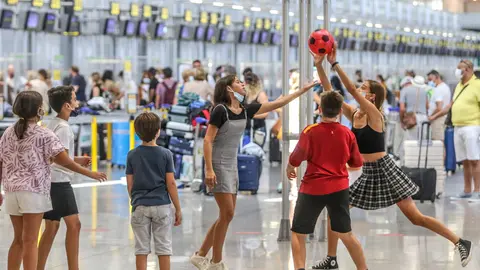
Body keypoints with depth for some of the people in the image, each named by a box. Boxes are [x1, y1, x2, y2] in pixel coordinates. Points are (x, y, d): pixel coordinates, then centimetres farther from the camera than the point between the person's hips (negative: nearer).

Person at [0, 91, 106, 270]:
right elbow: (65, 161, -9)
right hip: (34, 190, -5)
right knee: (30, 241, -3)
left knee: (18, 240, 15)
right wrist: (89, 173, 1)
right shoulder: (44, 135, -7)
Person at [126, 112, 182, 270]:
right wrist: (178, 209, 2)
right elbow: (171, 183, -5)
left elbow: (130, 184, 3)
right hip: (162, 205, -1)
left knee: (141, 249, 5)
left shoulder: (132, 155, 0)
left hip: (140, 206, 1)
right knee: (163, 249, 4)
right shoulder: (165, 154, -5)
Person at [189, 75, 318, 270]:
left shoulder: (245, 110, 8)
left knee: (226, 215, 8)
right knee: (227, 213, -10)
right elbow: (207, 140, -16)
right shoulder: (220, 110, -14)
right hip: (219, 166, -8)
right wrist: (209, 169, -24)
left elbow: (276, 104, 13)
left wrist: (302, 90, 13)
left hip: (232, 166, 8)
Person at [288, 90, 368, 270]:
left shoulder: (310, 131, -12)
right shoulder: (347, 133, -1)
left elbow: (295, 159, -12)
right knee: (346, 234, 15)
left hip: (313, 188, -3)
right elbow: (357, 163, 8)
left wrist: (289, 169, 9)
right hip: (339, 188, 3)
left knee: (298, 233, 8)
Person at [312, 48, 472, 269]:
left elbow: (351, 90, -29)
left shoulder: (374, 114, -17)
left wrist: (334, 64, -30)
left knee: (415, 217, -7)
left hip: (384, 171, -7)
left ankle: (461, 243, 3)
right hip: (367, 174, 7)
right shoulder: (353, 114, 2)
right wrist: (319, 66, -11)